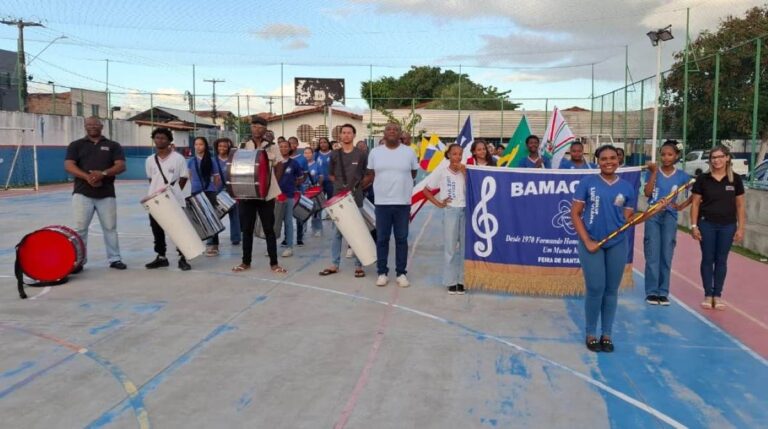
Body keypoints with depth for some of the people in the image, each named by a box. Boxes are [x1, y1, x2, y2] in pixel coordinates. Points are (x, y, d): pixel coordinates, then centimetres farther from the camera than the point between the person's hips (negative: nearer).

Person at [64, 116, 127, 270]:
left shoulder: (113, 145, 10)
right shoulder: (76, 145, 8)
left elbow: (121, 166, -2)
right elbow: (69, 166, -3)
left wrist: (103, 174, -19)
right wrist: (87, 177, -20)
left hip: (107, 194, 1)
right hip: (82, 193, 0)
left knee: (110, 227, 5)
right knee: (80, 228, -1)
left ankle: (114, 259, 14)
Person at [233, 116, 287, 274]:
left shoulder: (272, 147, 2)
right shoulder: (242, 147, 7)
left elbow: (279, 167, 8)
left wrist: (270, 183, -4)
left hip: (266, 194, -2)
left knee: (269, 229, 1)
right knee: (247, 229, 8)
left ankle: (274, 263, 8)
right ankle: (246, 262, 19)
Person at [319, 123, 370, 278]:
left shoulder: (361, 155, -1)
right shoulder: (335, 155, 6)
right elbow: (331, 175, 15)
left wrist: (357, 186, -1)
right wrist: (341, 185, 5)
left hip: (355, 198, -2)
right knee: (337, 232, 7)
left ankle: (359, 265, 9)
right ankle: (334, 264, 15)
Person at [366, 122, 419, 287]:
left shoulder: (409, 152, 1)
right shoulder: (375, 152, 3)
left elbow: (413, 174, 11)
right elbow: (371, 175, 11)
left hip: (403, 203, 0)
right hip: (382, 203, 0)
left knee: (401, 239, 6)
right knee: (382, 239, 6)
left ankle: (401, 273, 16)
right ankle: (382, 272, 17)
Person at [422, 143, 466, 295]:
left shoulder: (465, 172, 6)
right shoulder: (441, 172, -1)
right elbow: (426, 190, 3)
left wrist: (464, 173, -7)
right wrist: (439, 203, -5)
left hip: (465, 211, 3)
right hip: (450, 211, -3)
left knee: (464, 247, 6)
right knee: (450, 248, 1)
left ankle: (461, 280, 14)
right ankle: (451, 281, 9)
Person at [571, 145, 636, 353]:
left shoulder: (627, 188, 6)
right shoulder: (587, 182, -2)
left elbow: (628, 219, 9)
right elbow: (575, 214, -2)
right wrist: (587, 241, -10)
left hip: (617, 244, 3)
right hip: (591, 243, -2)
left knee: (611, 290, 8)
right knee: (595, 289, -3)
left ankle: (606, 334, 22)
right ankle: (591, 334, 14)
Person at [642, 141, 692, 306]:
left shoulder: (681, 175, 4)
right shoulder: (652, 172, 2)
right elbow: (647, 193, -11)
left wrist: (682, 206, -1)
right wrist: (654, 172, -12)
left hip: (670, 216, 1)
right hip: (653, 215, -1)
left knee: (666, 256, 4)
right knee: (652, 255, -3)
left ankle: (663, 292, 11)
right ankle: (651, 291, 2)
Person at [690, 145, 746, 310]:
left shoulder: (735, 179, 0)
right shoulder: (703, 179, -2)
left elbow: (740, 205, 4)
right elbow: (695, 203, 1)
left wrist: (740, 228, 0)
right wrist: (694, 225, -4)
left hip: (727, 226, 1)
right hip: (706, 225, -1)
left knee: (721, 260, 8)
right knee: (707, 259, 5)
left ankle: (718, 295, 18)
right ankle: (708, 295, 14)